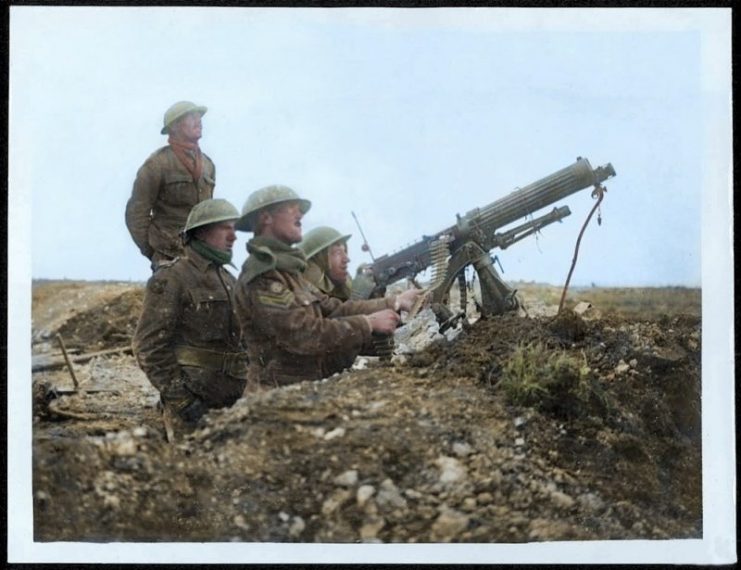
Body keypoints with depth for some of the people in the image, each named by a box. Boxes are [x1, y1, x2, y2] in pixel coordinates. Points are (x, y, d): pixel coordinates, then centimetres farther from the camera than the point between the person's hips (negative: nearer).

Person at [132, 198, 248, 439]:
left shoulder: (229, 281, 18)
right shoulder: (170, 279, -7)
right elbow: (148, 345, -13)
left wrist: (245, 388, 16)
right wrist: (178, 396, -18)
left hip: (231, 401, 8)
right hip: (192, 404, -8)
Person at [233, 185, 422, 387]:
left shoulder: (287, 270, 15)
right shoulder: (260, 276, -13)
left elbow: (336, 309, 11)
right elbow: (305, 334, -20)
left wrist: (395, 302, 5)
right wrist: (369, 323, -14)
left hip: (310, 387, 8)